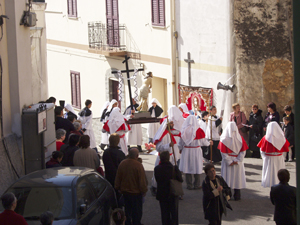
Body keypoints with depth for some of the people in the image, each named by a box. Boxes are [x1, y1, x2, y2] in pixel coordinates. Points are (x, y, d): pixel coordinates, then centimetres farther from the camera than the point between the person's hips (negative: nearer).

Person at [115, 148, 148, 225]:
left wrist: (118, 188, 19)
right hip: (136, 192, -5)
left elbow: (118, 178, 6)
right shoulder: (138, 165, -21)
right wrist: (144, 190, -4)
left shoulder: (122, 163, -4)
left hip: (125, 191, 5)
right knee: (137, 210, 8)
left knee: (127, 208, 19)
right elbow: (142, 180, -18)